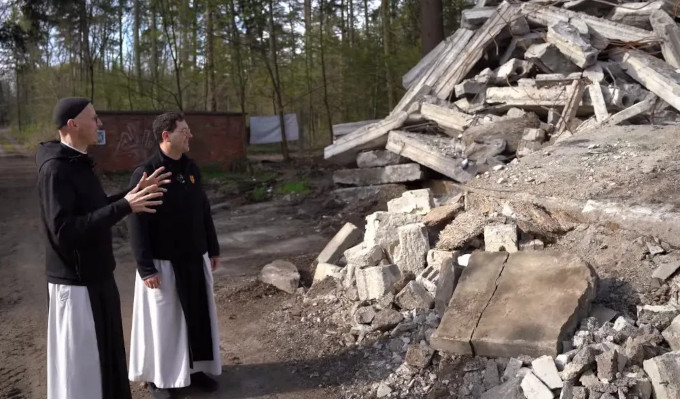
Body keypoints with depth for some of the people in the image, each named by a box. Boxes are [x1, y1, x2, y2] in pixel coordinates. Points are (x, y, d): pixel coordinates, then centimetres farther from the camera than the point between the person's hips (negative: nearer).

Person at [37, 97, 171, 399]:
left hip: (94, 276, 10)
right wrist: (124, 206, -31)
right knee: (79, 360, 4)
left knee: (101, 352, 22)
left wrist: (135, 192, 6)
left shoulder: (77, 163, 8)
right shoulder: (55, 170, -21)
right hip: (76, 283, -10)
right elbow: (64, 231, -28)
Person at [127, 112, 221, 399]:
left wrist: (213, 249, 13)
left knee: (198, 315, 14)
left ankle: (195, 368, 32)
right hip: (163, 263, -6)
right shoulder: (145, 174, -15)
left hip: (195, 259, 6)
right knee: (163, 320, 8)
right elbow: (137, 225, -16)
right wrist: (146, 268, -18)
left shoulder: (192, 169, 5)